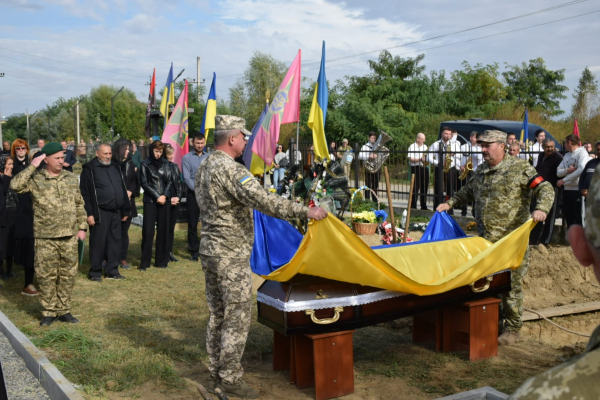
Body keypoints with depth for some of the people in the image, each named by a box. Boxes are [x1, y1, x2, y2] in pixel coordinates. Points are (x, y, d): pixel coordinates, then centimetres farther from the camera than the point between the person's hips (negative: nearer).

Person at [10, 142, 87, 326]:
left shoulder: (71, 178, 8)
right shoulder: (35, 179, -3)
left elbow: (79, 205, 14)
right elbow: (15, 185, -21)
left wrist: (82, 227, 9)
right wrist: (32, 166, -17)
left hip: (70, 237, 3)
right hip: (45, 238, -3)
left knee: (68, 275, 9)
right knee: (46, 276, 4)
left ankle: (64, 311, 22)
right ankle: (49, 312, 19)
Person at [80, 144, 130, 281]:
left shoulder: (116, 168, 15)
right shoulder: (89, 169, -4)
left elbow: (123, 189, 19)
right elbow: (84, 193, -8)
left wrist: (125, 210, 15)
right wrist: (89, 213, -14)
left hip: (116, 212, 6)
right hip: (100, 212, -6)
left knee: (115, 241, 9)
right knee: (98, 242, 0)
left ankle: (112, 271, 18)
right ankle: (95, 272, 11)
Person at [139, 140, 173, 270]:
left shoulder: (165, 164, 10)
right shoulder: (145, 164, 2)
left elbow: (170, 181, 7)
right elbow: (144, 183, -2)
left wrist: (165, 195, -8)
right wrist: (157, 196, -9)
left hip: (164, 201, 3)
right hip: (150, 201, -3)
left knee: (163, 230, 4)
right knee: (148, 231, -5)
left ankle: (161, 260, 11)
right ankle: (145, 262, 2)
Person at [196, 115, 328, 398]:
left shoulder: (204, 167, 10)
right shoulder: (230, 170, -20)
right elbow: (264, 201, -30)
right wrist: (305, 212, -27)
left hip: (210, 248, 10)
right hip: (231, 254, -10)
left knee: (217, 314, 17)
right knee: (237, 316, 0)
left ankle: (217, 372, 27)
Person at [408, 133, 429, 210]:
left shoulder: (425, 146, 17)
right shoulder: (412, 147, -4)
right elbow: (410, 159, -13)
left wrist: (427, 158, 0)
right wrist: (420, 159, -21)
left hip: (424, 168, 7)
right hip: (416, 168, -7)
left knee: (424, 188, 9)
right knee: (415, 188, -6)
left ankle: (424, 206, 17)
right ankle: (413, 207, -2)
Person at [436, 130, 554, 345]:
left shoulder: (520, 168, -5)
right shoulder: (481, 170, 14)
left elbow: (545, 189, -10)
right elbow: (468, 192, 29)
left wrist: (541, 209, -27)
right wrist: (449, 204, 19)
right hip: (485, 239, 6)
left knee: (511, 285, 1)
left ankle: (512, 329, 14)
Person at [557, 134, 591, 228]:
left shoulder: (582, 152, -6)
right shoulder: (566, 155, 15)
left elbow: (581, 170, -20)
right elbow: (558, 172, 9)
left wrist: (563, 180, -17)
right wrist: (567, 170, -14)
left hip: (578, 189, -7)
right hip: (567, 189, 7)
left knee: (579, 217, -3)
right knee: (568, 216, 14)